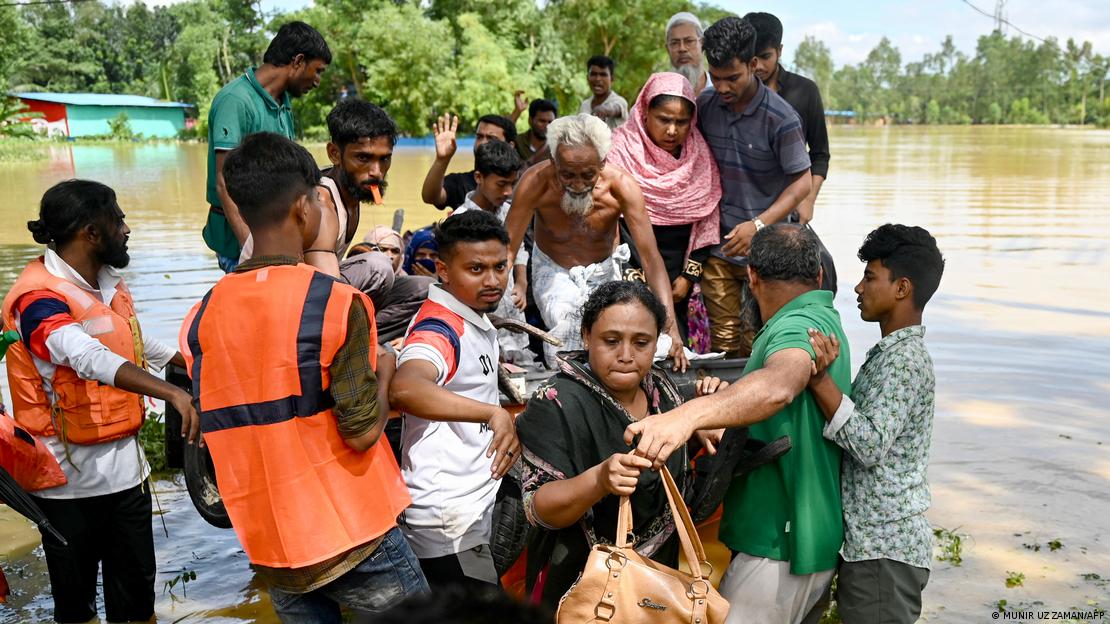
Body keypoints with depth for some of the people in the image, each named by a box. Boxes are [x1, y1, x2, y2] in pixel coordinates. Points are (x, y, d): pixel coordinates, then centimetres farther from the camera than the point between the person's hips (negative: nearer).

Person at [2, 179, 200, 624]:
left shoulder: (108, 281, 7)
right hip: (71, 475, -7)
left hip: (125, 464, 7)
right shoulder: (40, 298, -20)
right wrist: (172, 393, -50)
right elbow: (91, 359, -38)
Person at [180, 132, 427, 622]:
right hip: (351, 534, -5)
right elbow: (362, 432, -17)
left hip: (268, 547, 5)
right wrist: (383, 372, 1)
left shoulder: (201, 317, 0)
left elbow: (215, 428, 8)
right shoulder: (335, 301, -17)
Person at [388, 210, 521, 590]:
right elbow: (405, 389, -45)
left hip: (474, 508, 9)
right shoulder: (438, 328, -22)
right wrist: (493, 413, -51)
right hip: (447, 525, -9)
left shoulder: (476, 322, 9)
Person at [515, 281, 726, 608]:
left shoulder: (660, 384, -4)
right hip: (582, 580, -6)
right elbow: (538, 509, -25)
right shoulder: (558, 404, -22)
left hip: (659, 566, 6)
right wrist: (599, 480, -42)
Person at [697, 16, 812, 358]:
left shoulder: (780, 118, -15)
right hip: (718, 244, 4)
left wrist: (758, 225, -20)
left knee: (756, 345, 3)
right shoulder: (706, 104, -1)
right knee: (722, 343, 9)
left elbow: (802, 183, -10)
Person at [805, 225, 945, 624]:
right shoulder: (892, 352, 16)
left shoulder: (904, 359, -16)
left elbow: (870, 445, -25)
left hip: (885, 550, -10)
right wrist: (821, 374, -2)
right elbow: (859, 428, 10)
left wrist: (818, 379, -29)